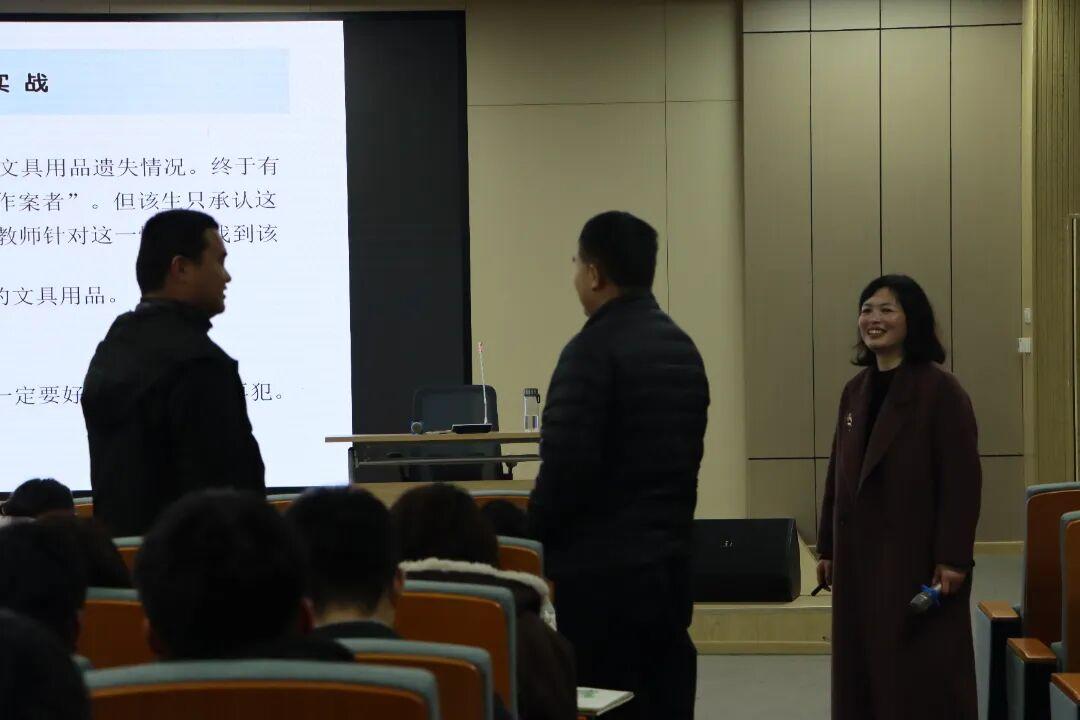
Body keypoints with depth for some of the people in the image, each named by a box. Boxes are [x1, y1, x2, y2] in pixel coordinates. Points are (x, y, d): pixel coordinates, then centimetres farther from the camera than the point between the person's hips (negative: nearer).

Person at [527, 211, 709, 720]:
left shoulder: (593, 349, -15)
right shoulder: (683, 348, 11)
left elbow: (567, 464, -19)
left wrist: (530, 538, -5)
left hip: (603, 568, -8)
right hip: (671, 559, 8)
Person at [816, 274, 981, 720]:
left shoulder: (940, 390, -10)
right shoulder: (856, 390, 11)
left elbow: (962, 479, -14)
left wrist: (953, 557, -18)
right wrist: (827, 548, 13)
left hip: (917, 557, -7)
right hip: (859, 557, 7)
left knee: (923, 675, -1)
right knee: (861, 668, 8)